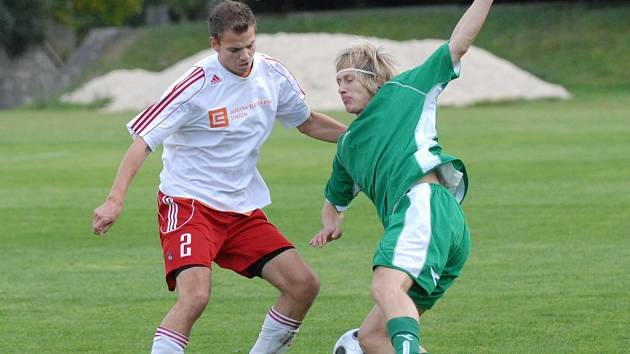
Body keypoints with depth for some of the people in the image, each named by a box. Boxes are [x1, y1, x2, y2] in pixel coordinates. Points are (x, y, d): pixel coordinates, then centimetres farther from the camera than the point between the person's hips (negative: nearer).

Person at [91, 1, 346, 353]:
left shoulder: (273, 74, 0)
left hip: (243, 208, 7)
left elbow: (308, 122, 20)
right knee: (196, 295, -28)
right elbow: (144, 140, -18)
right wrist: (115, 199, -29)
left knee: (304, 284, -2)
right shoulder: (197, 86, -17)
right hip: (189, 202, -6)